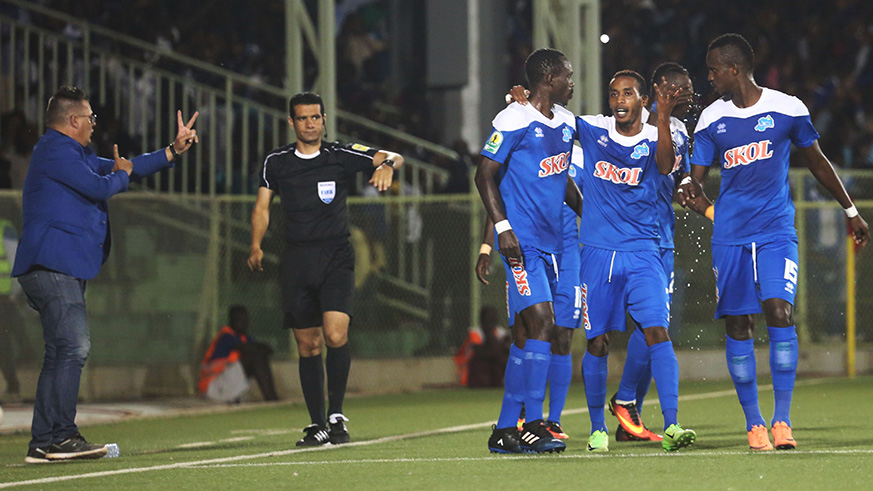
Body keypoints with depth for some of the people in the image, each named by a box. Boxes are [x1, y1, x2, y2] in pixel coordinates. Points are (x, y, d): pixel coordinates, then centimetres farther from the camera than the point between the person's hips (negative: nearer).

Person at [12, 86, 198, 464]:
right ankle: (60, 436, -19)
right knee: (72, 348, -16)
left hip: (62, 269, 11)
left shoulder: (74, 153, 25)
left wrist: (174, 150, 26)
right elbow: (100, 187, -15)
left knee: (62, 353, 8)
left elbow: (124, 168, 30)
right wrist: (122, 174, 7)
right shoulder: (55, 150, -9)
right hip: (52, 266, -11)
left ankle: (44, 443, 6)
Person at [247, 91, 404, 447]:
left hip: (336, 257, -2)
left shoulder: (341, 156, 4)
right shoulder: (276, 162, 10)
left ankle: (336, 414, -4)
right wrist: (256, 246, -4)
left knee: (336, 335, -18)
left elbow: (392, 157, -1)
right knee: (307, 345, 3)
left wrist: (387, 165, -25)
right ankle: (317, 425, 11)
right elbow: (262, 207, 12)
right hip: (296, 260, 2)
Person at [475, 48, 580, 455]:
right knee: (541, 323, -16)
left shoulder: (565, 123, 15)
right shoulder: (514, 120, -10)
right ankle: (533, 425, -14)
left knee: (526, 336, 8)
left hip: (549, 240, 8)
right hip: (522, 240, -8)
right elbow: (485, 175, -10)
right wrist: (503, 228, -17)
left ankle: (505, 430, 11)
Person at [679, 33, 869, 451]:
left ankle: (782, 420, -14)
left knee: (779, 310, -19)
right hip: (729, 234, 3)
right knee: (737, 325, 0)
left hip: (777, 230, -3)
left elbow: (818, 163, 12)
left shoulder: (787, 109, -1)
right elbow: (697, 178, 7)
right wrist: (690, 189, -19)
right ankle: (754, 423, 10)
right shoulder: (711, 119, 5)